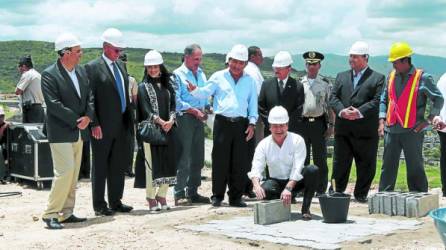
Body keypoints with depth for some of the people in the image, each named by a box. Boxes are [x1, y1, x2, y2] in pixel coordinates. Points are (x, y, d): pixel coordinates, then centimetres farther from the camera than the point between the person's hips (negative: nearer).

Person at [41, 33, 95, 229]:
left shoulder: (82, 71, 10)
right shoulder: (49, 75, -12)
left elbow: (90, 97, 10)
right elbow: (54, 104, -17)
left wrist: (88, 117, -8)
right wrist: (76, 121, -16)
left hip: (79, 131, 8)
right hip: (61, 132, -7)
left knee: (73, 174, 10)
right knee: (65, 171, -13)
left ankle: (66, 213, 17)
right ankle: (51, 214, -4)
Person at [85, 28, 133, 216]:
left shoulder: (120, 66, 14)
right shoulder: (92, 67, -8)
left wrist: (130, 120, 12)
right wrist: (94, 124, -16)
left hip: (122, 124, 7)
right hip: (103, 127, -7)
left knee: (119, 165, 13)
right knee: (100, 166, 3)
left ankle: (115, 202, 23)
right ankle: (99, 205, 11)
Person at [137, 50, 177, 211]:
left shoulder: (167, 85, 14)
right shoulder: (143, 87, 3)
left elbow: (172, 105, 9)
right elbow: (146, 109, -6)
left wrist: (171, 120, -10)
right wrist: (160, 122, -17)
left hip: (168, 129, 4)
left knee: (167, 162, 3)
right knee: (152, 162, -6)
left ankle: (162, 196, 13)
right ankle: (151, 198, 1)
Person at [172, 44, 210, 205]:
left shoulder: (201, 74, 18)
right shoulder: (178, 75, -4)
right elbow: (177, 100, -11)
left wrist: (206, 109, 4)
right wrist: (194, 111, -13)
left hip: (199, 118, 7)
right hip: (185, 118, -7)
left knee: (198, 158, 9)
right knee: (183, 158, -8)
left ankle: (192, 192, 17)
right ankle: (179, 193, -3)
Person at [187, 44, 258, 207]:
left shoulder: (249, 81, 14)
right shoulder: (218, 77, 8)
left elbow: (253, 104, 15)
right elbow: (205, 93, 3)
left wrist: (252, 123, 5)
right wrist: (194, 90, -18)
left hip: (242, 124, 2)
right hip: (222, 122, -2)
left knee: (240, 163, 3)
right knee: (220, 161, -1)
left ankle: (236, 197, 12)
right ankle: (217, 196, 8)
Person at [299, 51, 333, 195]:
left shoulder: (325, 84, 5)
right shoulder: (299, 83, 8)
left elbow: (330, 106, 5)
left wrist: (331, 125, 0)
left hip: (319, 123, -1)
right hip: (302, 122, 1)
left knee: (320, 158, 3)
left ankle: (321, 189, 10)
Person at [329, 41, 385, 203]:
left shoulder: (377, 78, 3)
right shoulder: (341, 76, 16)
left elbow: (377, 101, -8)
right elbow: (333, 97, 7)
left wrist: (360, 112, -20)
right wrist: (341, 110, -13)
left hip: (366, 130, -3)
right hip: (343, 129, 3)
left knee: (366, 165, 4)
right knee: (340, 163, 7)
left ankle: (361, 194, 16)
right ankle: (336, 193, 16)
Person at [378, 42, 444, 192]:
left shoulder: (422, 78, -5)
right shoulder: (391, 76, 10)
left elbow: (438, 99, 0)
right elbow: (384, 100, 17)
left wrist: (429, 119, -7)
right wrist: (382, 121, 6)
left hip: (413, 131, -4)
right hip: (391, 130, 5)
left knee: (415, 168, 3)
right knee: (388, 166, 7)